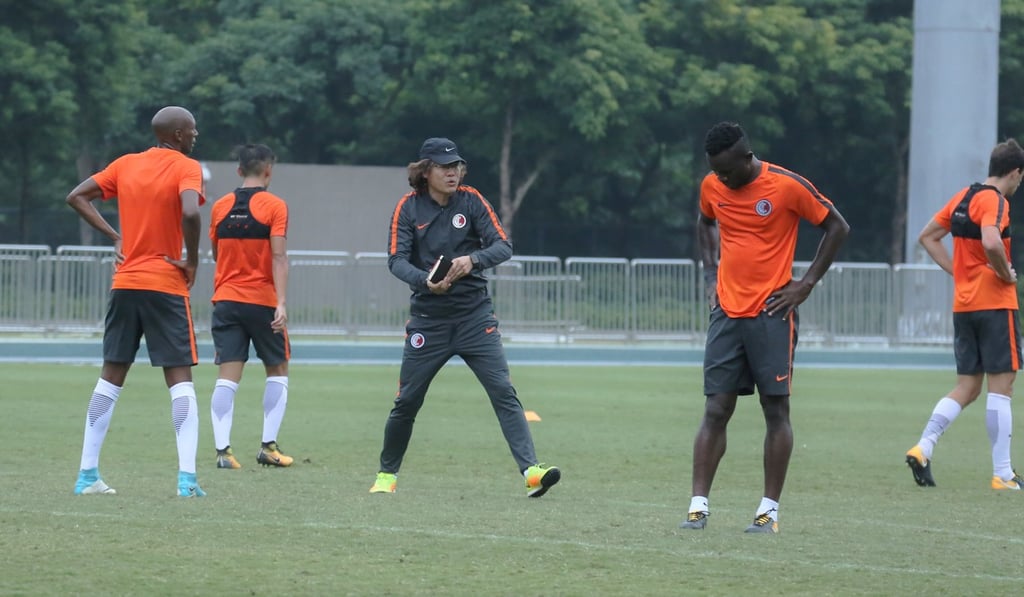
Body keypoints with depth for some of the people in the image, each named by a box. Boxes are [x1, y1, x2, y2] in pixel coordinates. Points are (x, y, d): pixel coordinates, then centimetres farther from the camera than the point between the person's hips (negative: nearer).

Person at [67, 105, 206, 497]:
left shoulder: (126, 164, 10)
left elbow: (76, 196, 10)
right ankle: (186, 477, -13)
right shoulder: (186, 168, -8)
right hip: (166, 287, -5)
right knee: (179, 377, -2)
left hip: (125, 284, 5)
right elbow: (190, 213, -26)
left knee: (111, 375, 11)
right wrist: (192, 261, -12)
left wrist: (113, 236, 9)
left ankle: (87, 474, 9)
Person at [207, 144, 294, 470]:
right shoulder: (274, 206, -6)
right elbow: (278, 257, -14)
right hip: (262, 301, -3)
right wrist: (282, 304, -19)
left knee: (227, 377, 0)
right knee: (277, 371, 13)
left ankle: (223, 449, -11)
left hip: (225, 299, 3)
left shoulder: (220, 207, 7)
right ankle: (269, 445, 5)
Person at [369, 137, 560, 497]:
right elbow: (396, 260, -11)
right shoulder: (409, 207, -2)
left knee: (503, 392, -12)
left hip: (475, 316, 0)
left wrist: (473, 260, -28)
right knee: (407, 401, 5)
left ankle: (531, 470, -19)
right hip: (428, 318, 0)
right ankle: (387, 474, 24)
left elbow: (503, 246, -7)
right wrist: (426, 282, -30)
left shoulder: (471, 200, -1)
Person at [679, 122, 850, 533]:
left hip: (772, 313, -4)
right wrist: (711, 274, 13)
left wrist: (807, 283, -5)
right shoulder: (712, 187, 4)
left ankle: (769, 510, 3)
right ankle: (698, 506, -2)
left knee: (776, 409, -1)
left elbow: (837, 228, -2)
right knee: (716, 409, 0)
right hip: (727, 311, 4)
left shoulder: (788, 186, -11)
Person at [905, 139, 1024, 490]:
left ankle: (923, 448, -2)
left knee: (967, 388, 12)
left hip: (963, 305, 8)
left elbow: (927, 237, 20)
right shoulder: (995, 201, -13)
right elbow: (991, 242, -32)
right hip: (995, 304, -8)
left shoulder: (963, 197, 12)